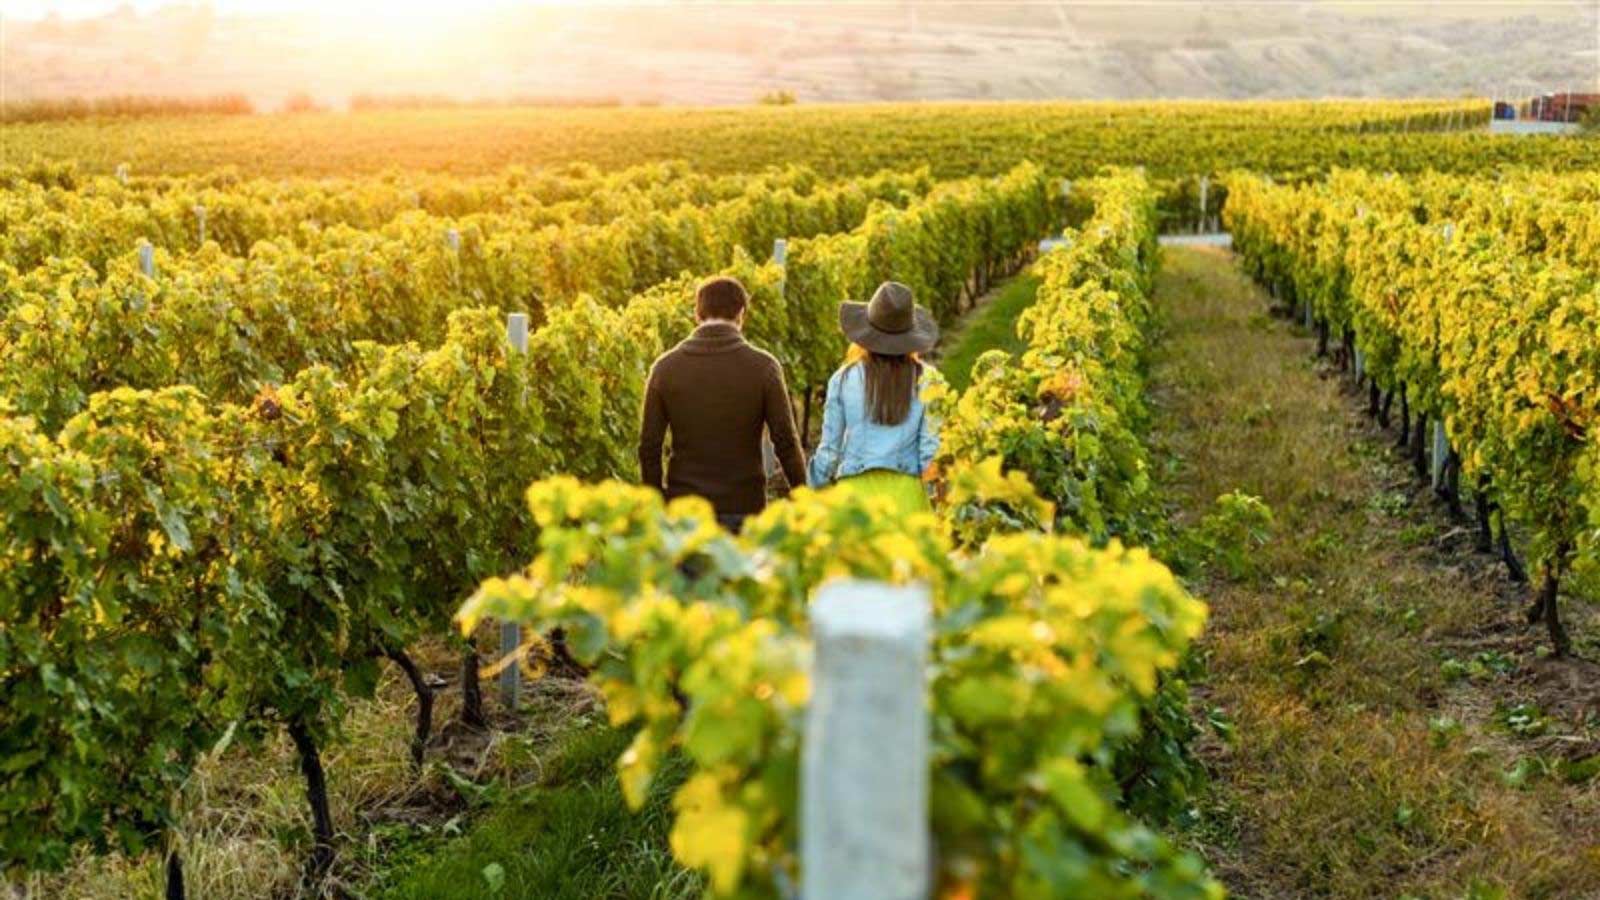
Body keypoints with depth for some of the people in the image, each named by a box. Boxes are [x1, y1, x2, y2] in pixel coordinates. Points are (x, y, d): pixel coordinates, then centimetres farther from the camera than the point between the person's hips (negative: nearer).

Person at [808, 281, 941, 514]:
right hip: (906, 488, 0)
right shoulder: (925, 379, 0)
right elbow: (932, 445, 0)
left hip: (855, 488, 0)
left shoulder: (845, 379, 1)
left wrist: (818, 493, 16)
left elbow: (829, 445, 5)